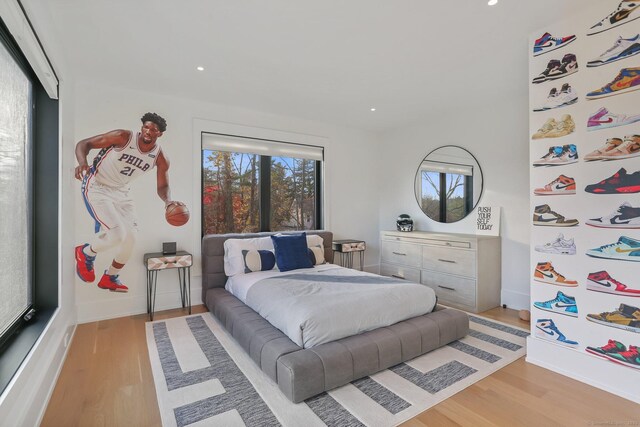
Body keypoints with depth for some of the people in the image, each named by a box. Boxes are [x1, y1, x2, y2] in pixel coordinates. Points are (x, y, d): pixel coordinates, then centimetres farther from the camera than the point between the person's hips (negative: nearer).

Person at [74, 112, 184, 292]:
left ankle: (110, 278, 27)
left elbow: (162, 186, 0)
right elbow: (84, 143, -14)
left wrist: (168, 201, -22)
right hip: (97, 186, -5)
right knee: (118, 233, -21)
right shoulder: (123, 137, -20)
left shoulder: (160, 159, -9)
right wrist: (82, 162, -35)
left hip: (121, 191, 5)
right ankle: (85, 253, 14)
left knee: (130, 237, 2)